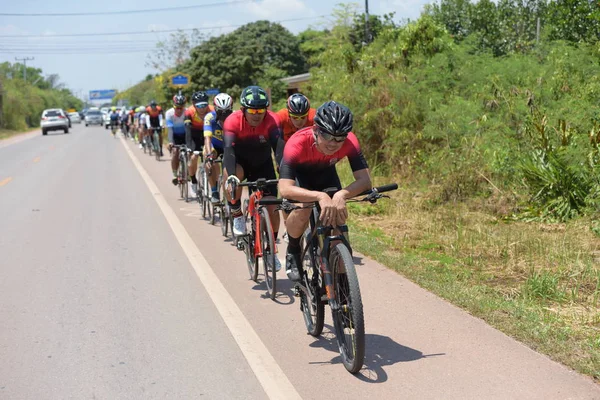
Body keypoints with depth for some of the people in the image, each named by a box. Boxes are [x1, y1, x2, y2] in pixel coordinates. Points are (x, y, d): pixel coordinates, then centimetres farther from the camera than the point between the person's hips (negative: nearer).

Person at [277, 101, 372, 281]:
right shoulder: (297, 143, -42)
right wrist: (320, 196, -66)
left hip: (326, 173, 3)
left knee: (338, 216, -14)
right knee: (302, 212, -30)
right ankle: (293, 253, 1)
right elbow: (285, 189, -50)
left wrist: (342, 195, -59)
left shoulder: (350, 142, -34)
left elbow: (365, 180, -39)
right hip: (299, 174, -3)